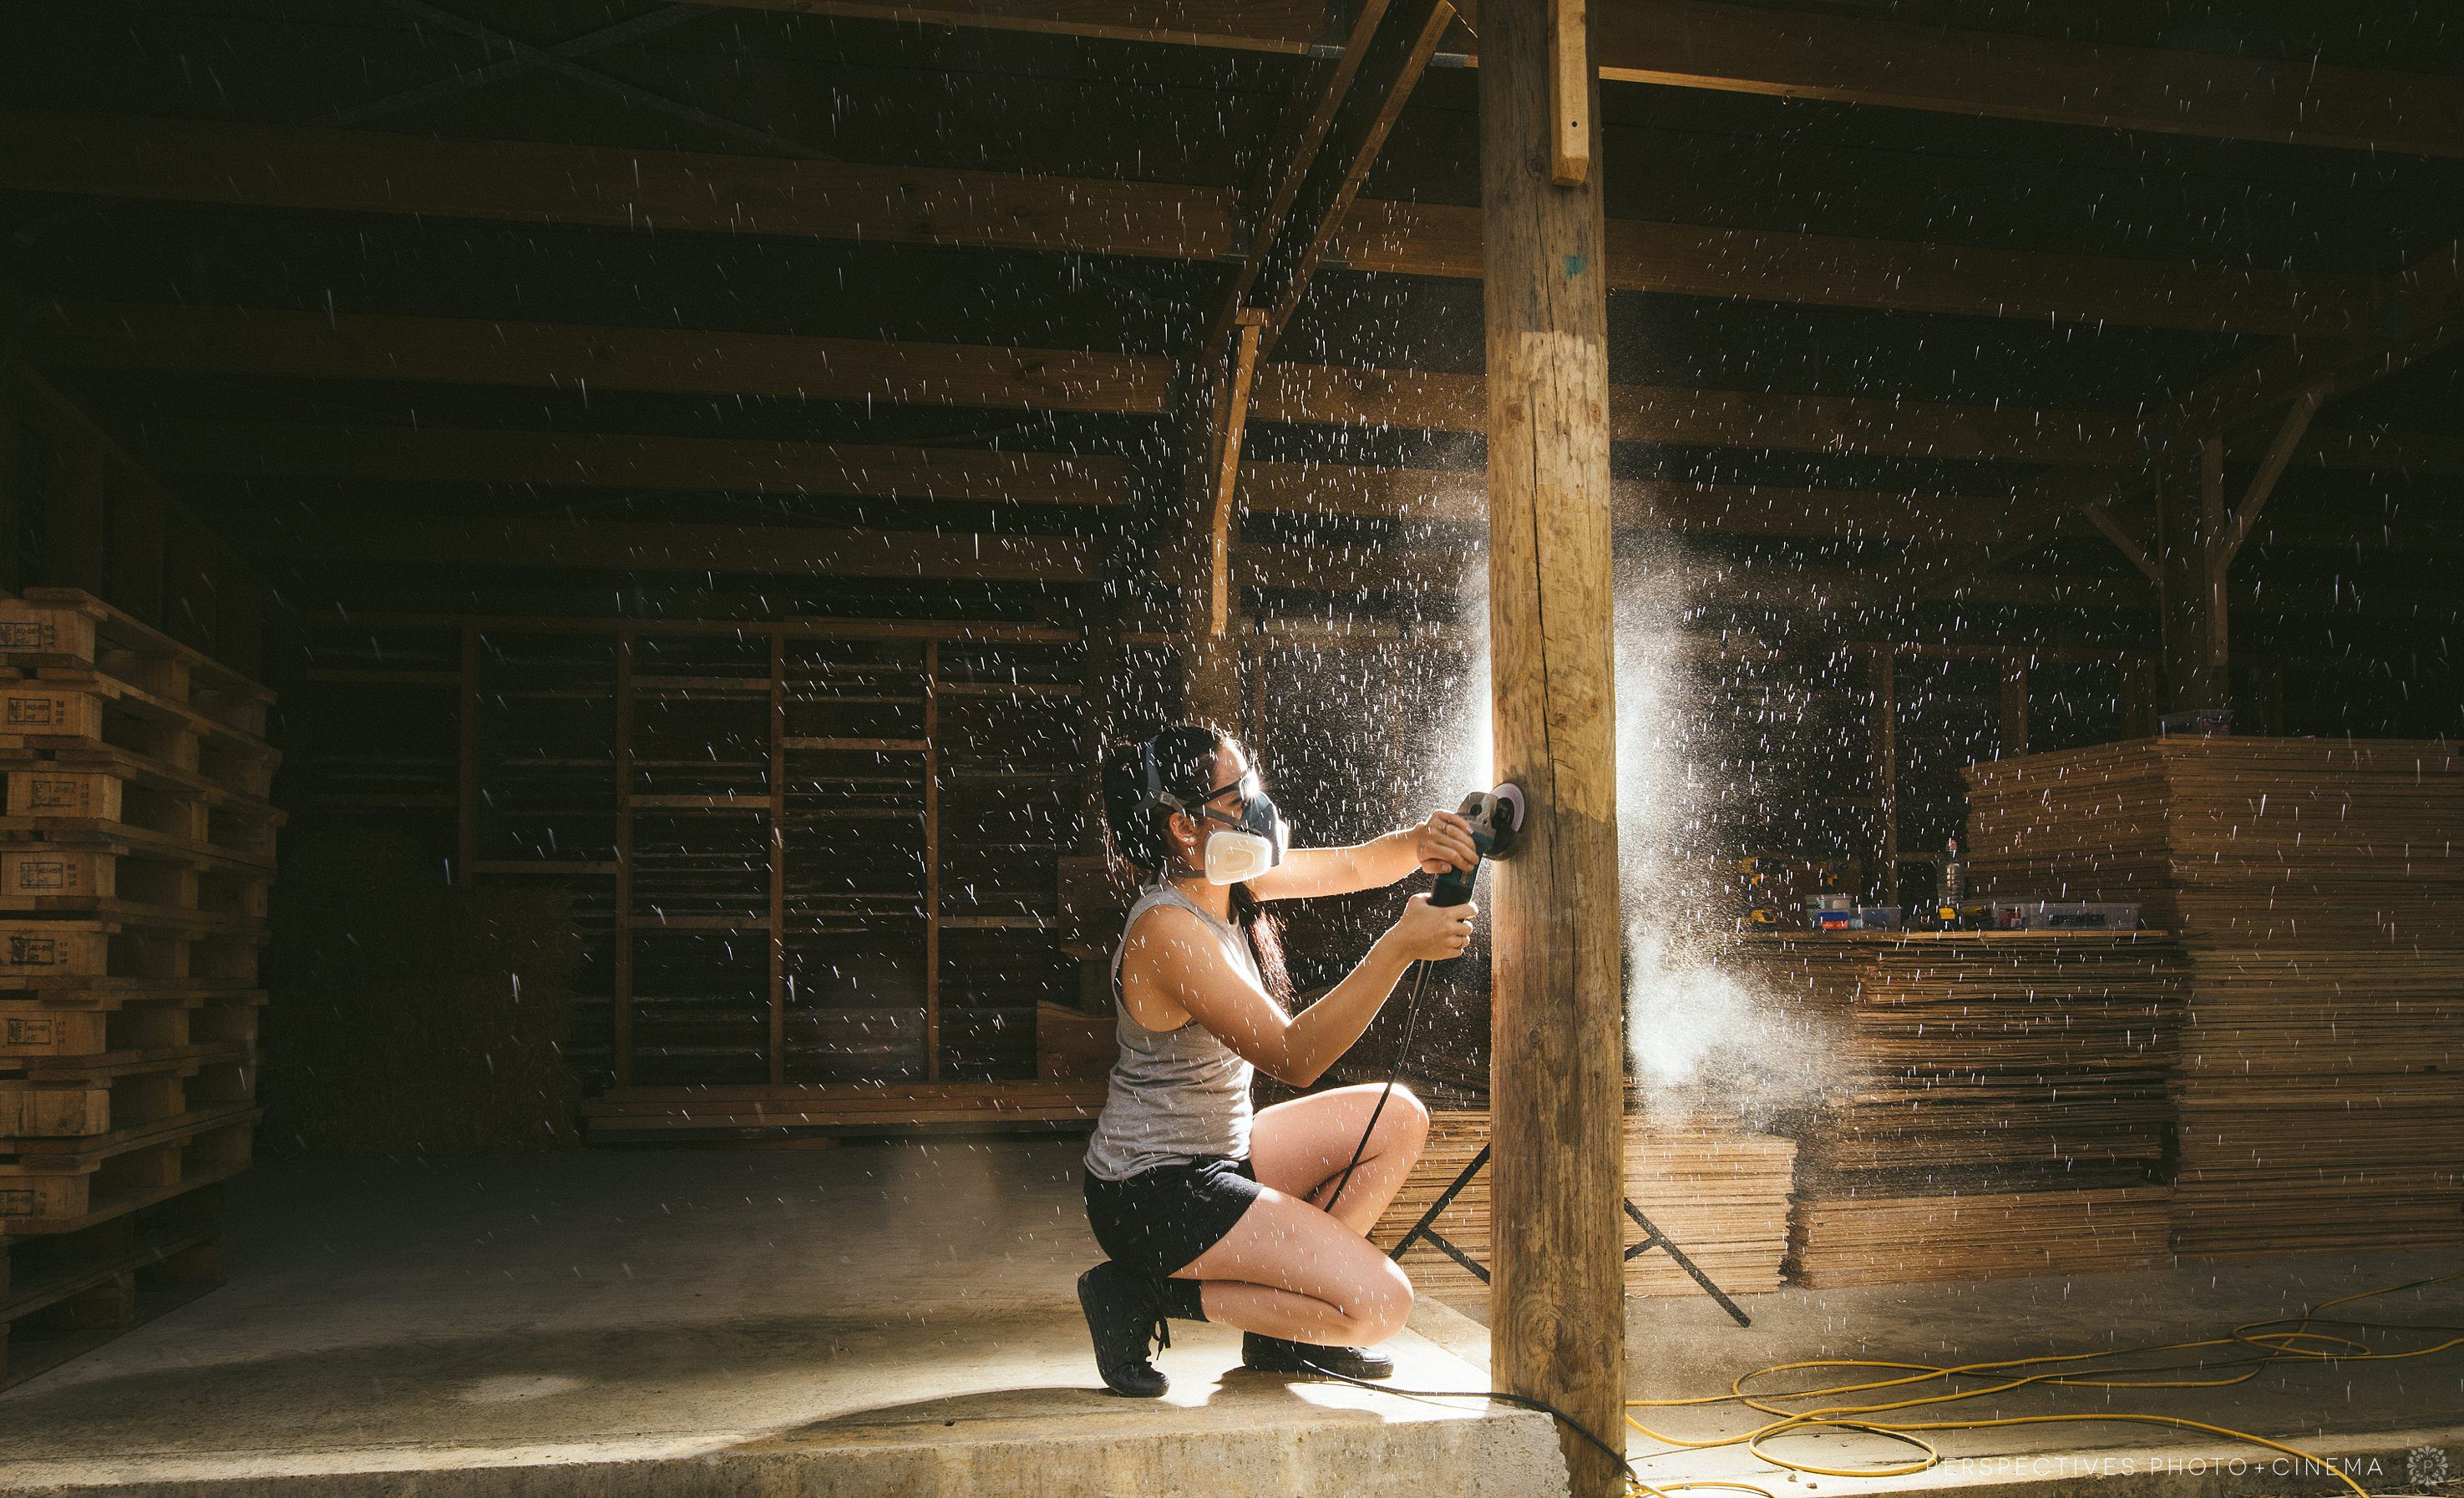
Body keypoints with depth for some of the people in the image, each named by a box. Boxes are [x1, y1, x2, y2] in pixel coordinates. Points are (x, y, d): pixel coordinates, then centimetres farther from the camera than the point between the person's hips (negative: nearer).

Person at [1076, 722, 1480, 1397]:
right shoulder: (1168, 931, -26)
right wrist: (1399, 948, -36)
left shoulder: (1226, 879, 2)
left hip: (1218, 1154, 10)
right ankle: (1143, 1297, -4)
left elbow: (1352, 867, 10)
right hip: (1155, 1193, -10)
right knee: (1379, 1301, -14)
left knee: (1400, 1119, 12)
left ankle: (1285, 1327, 13)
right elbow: (1292, 1055, -32)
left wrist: (1418, 842, -13)